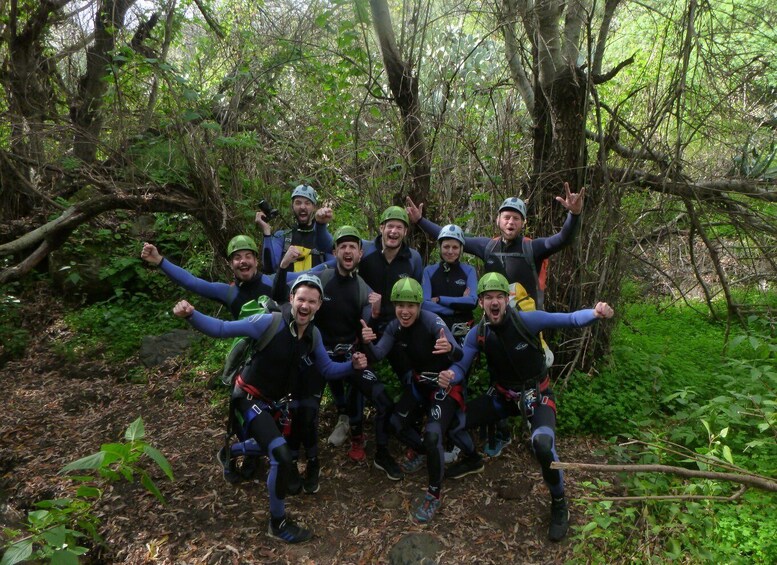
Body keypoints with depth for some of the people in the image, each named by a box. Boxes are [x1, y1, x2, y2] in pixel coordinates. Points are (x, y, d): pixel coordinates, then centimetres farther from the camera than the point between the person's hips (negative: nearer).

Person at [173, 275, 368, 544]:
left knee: (271, 446, 33)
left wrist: (352, 365, -17)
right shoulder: (270, 322, -27)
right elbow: (221, 329, -24)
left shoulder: (313, 334, -7)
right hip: (251, 398, -8)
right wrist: (190, 315, -41)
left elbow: (327, 370, 3)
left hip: (272, 400, 8)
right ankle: (278, 523, 0)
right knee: (282, 456, -22)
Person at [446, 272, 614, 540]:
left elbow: (570, 319, -23)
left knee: (543, 446, -33)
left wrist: (596, 313, -43)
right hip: (502, 395, 4)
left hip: (536, 395, -4)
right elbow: (460, 367, -10)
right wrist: (448, 375, -34)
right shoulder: (477, 334, -12)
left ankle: (559, 505, -2)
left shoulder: (527, 320, -24)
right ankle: (472, 460, 30)